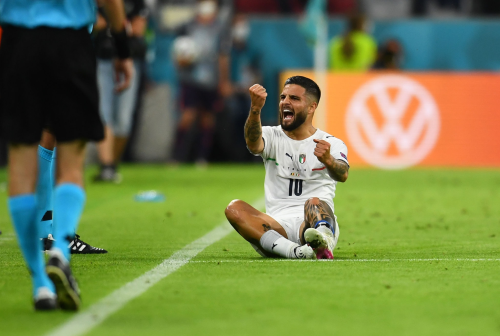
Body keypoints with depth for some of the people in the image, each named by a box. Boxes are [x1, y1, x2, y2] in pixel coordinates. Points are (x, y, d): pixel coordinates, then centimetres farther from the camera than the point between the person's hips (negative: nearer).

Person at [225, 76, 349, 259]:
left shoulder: (332, 144, 7)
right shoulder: (272, 136, 13)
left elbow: (342, 175, -16)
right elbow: (253, 144, -13)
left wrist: (328, 160, -42)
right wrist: (255, 109, -34)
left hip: (313, 224, -2)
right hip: (277, 227, 2)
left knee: (314, 203, -35)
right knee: (234, 208, -23)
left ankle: (322, 242, -71)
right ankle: (293, 250, -44)